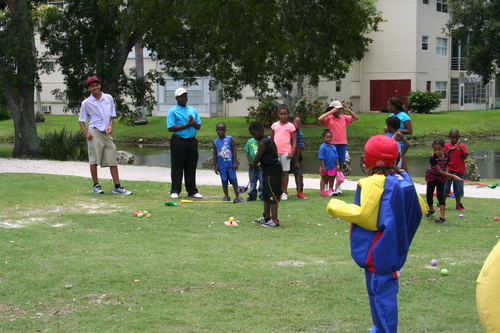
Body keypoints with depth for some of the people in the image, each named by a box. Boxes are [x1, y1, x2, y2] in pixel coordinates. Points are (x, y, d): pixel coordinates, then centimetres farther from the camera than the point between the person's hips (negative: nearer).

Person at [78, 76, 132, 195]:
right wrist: (86, 133, -9)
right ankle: (96, 186, 7)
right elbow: (81, 120, 5)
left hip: (106, 133, 3)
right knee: (94, 160, -3)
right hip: (95, 132, -3)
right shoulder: (86, 103, 2)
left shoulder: (109, 98, 10)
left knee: (113, 160, 1)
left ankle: (117, 187, 3)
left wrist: (110, 126, -3)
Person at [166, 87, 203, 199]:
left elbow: (199, 127, 15)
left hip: (192, 141, 5)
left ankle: (192, 191, 13)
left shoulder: (193, 110, 16)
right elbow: (170, 128, -11)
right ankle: (175, 191, 5)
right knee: (177, 167, -1)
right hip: (179, 142, -5)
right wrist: (187, 125, -12)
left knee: (191, 167, 7)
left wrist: (194, 123, -8)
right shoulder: (172, 111, -1)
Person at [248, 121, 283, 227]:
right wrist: (259, 164, 8)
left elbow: (257, 158, -16)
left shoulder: (262, 143, -18)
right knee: (266, 196, 17)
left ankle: (274, 220, -8)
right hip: (268, 171, 11)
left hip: (272, 171, -11)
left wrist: (254, 166, 3)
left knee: (272, 196, -9)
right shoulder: (268, 139, 13)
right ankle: (266, 217, 25)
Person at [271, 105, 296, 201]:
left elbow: (294, 140, -1)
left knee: (285, 172, 2)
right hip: (275, 152, 3)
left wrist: (292, 152, -11)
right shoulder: (274, 125, 10)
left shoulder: (290, 126, 0)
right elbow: (271, 139, 17)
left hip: (286, 152, -3)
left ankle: (284, 192, 8)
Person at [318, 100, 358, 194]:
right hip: (331, 144, -4)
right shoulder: (328, 118, -3)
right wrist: (331, 112, -18)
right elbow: (320, 119, -22)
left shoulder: (344, 118, 10)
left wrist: (348, 110, 2)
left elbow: (356, 118, 14)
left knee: (341, 164, 6)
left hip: (342, 144, 4)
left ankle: (338, 186, 12)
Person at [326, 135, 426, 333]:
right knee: (386, 290, 20)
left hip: (377, 252, -9)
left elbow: (365, 216, -21)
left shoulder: (373, 183, -20)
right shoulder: (404, 179, 5)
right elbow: (418, 210, 9)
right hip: (395, 248, 9)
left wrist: (336, 207, -10)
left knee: (380, 293, -2)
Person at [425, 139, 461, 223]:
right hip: (432, 176, -1)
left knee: (440, 195, -8)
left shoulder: (447, 156, -20)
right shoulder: (432, 158, -33)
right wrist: (452, 176, -31)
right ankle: (431, 210, 38)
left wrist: (446, 173, -17)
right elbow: (440, 171, -30)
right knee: (429, 194, 9)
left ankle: (442, 216, -13)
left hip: (441, 178, 1)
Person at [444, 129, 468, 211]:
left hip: (459, 171, 1)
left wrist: (461, 149, -18)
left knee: (458, 189, 8)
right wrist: (449, 150, -16)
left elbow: (465, 157, -5)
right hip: (448, 170, -1)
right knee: (445, 187, 2)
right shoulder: (446, 145, 2)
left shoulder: (462, 146, 4)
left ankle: (458, 204, 17)